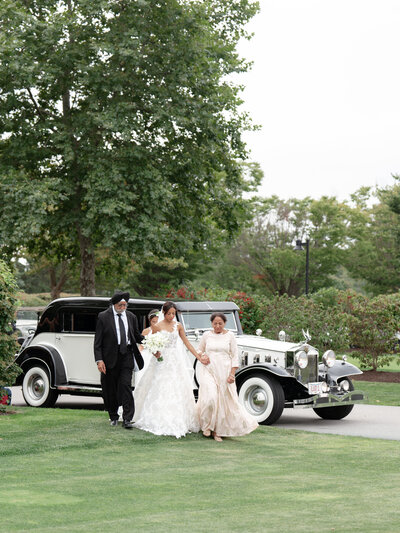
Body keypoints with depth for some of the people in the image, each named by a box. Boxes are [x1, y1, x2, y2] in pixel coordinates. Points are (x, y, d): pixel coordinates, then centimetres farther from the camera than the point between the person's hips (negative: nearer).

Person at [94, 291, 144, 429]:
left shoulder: (131, 317, 9)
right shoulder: (103, 317, -2)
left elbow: (137, 336, 16)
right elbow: (98, 341, -4)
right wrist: (99, 360, -12)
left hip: (126, 356, 1)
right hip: (110, 357, -1)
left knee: (126, 385, -10)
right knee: (110, 389, 8)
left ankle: (127, 419, -10)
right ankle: (113, 417, 26)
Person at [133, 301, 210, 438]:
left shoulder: (178, 326, 7)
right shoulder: (157, 326, -2)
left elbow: (187, 343, 11)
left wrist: (199, 357, 8)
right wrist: (155, 352, -20)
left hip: (176, 361, 3)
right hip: (162, 361, -3)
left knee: (178, 390, 1)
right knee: (162, 392, -6)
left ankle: (180, 421, 7)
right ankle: (162, 422, -4)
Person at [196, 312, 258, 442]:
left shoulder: (230, 336, 2)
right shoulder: (206, 335, 5)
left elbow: (235, 356, 2)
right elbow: (199, 352, 19)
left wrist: (232, 374, -6)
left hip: (224, 372, 0)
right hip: (209, 371, 0)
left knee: (224, 402, 1)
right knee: (210, 398, -17)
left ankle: (218, 431, 12)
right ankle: (207, 426, 3)